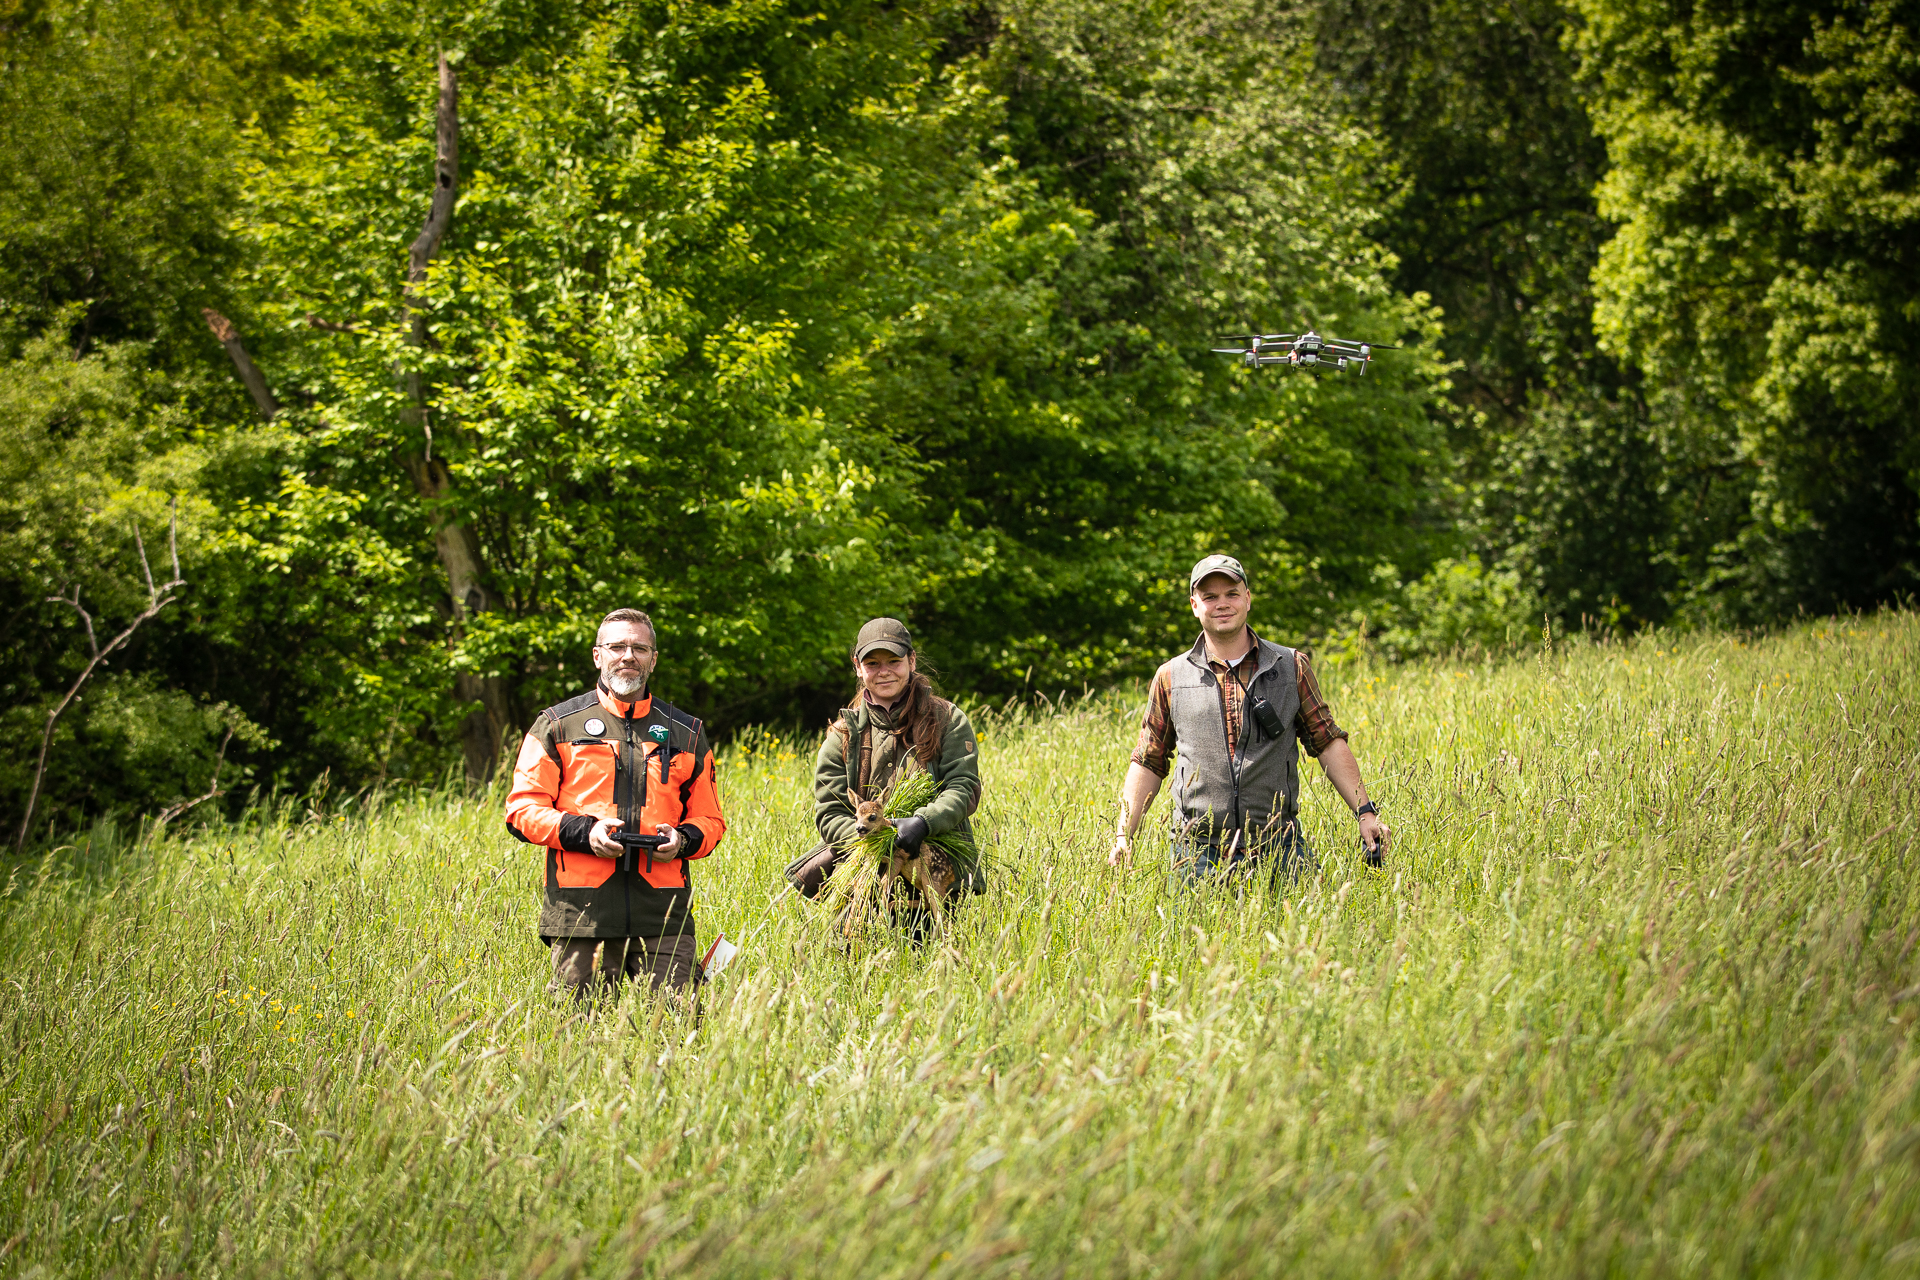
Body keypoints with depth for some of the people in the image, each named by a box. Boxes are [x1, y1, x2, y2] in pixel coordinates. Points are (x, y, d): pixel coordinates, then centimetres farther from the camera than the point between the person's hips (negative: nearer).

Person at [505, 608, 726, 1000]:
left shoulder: (686, 734, 17)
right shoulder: (558, 725, 9)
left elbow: (709, 820, 19)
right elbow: (522, 809, 4)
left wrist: (683, 839, -4)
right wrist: (583, 831, -12)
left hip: (663, 912, 1)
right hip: (581, 909, -1)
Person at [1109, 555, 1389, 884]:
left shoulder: (1292, 667, 8)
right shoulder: (1170, 677, 8)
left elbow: (1328, 743, 9)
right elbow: (1148, 762, 11)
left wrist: (1365, 813, 1)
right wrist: (1123, 837, 3)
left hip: (1280, 849, 0)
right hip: (1201, 854, 0)